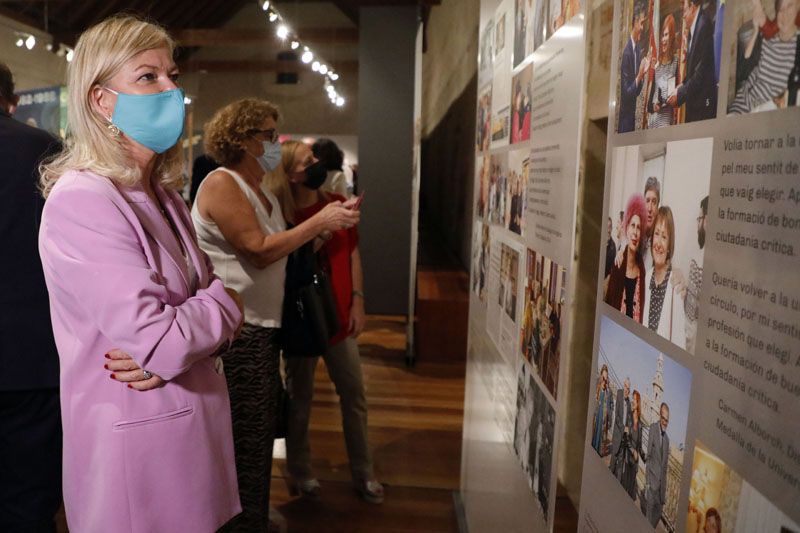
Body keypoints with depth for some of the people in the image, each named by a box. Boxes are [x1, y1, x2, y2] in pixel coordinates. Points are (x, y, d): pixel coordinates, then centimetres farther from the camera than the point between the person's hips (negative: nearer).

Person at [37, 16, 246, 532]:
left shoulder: (161, 194, 8)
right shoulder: (81, 202, -19)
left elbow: (208, 286, 7)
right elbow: (158, 342, -26)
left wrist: (174, 345, -13)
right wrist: (226, 305, -7)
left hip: (192, 423, 8)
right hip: (136, 436, -8)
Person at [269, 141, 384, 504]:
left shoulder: (337, 203, 4)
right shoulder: (281, 215, -11)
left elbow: (352, 253, 8)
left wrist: (357, 301, 2)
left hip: (339, 316, 5)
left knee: (354, 395, 11)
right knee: (300, 398, 12)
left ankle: (363, 473, 27)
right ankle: (299, 472, 32)